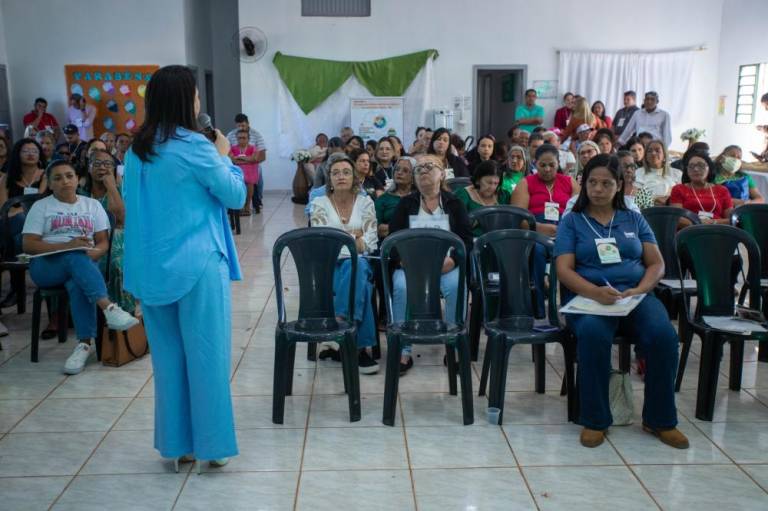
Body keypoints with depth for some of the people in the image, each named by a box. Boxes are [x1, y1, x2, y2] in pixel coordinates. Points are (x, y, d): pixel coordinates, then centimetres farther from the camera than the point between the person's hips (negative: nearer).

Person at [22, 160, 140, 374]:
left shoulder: (92, 205, 17)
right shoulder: (40, 207, 11)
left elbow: (103, 242, 11)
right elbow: (29, 245, -1)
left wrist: (93, 253, -15)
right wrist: (67, 246, -16)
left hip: (84, 264, 1)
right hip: (47, 264, -1)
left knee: (77, 283, -37)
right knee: (75, 258, -37)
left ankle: (84, 344, -41)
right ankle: (110, 308, -53)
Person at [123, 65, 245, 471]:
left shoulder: (137, 149, 7)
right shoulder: (194, 146, -13)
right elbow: (236, 196, -7)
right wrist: (224, 156, 7)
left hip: (152, 265, 6)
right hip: (197, 264, -6)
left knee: (167, 354, 13)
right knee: (205, 353, 4)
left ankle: (175, 443, 22)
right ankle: (212, 443, 13)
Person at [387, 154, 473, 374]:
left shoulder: (454, 203, 12)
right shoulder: (405, 203, 13)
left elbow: (467, 238, 5)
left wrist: (452, 259, -13)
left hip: (446, 265, 0)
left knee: (456, 286, -33)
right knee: (401, 286, -32)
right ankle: (403, 352, -25)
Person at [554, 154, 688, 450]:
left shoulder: (634, 219, 19)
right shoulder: (572, 221, 10)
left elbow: (657, 264, 13)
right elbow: (564, 269, -2)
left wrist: (640, 290, -9)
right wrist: (596, 292, -21)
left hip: (635, 295, 3)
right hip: (587, 296, -2)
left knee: (664, 335, -29)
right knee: (593, 334, -37)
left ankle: (660, 419, -10)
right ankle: (595, 420, -19)